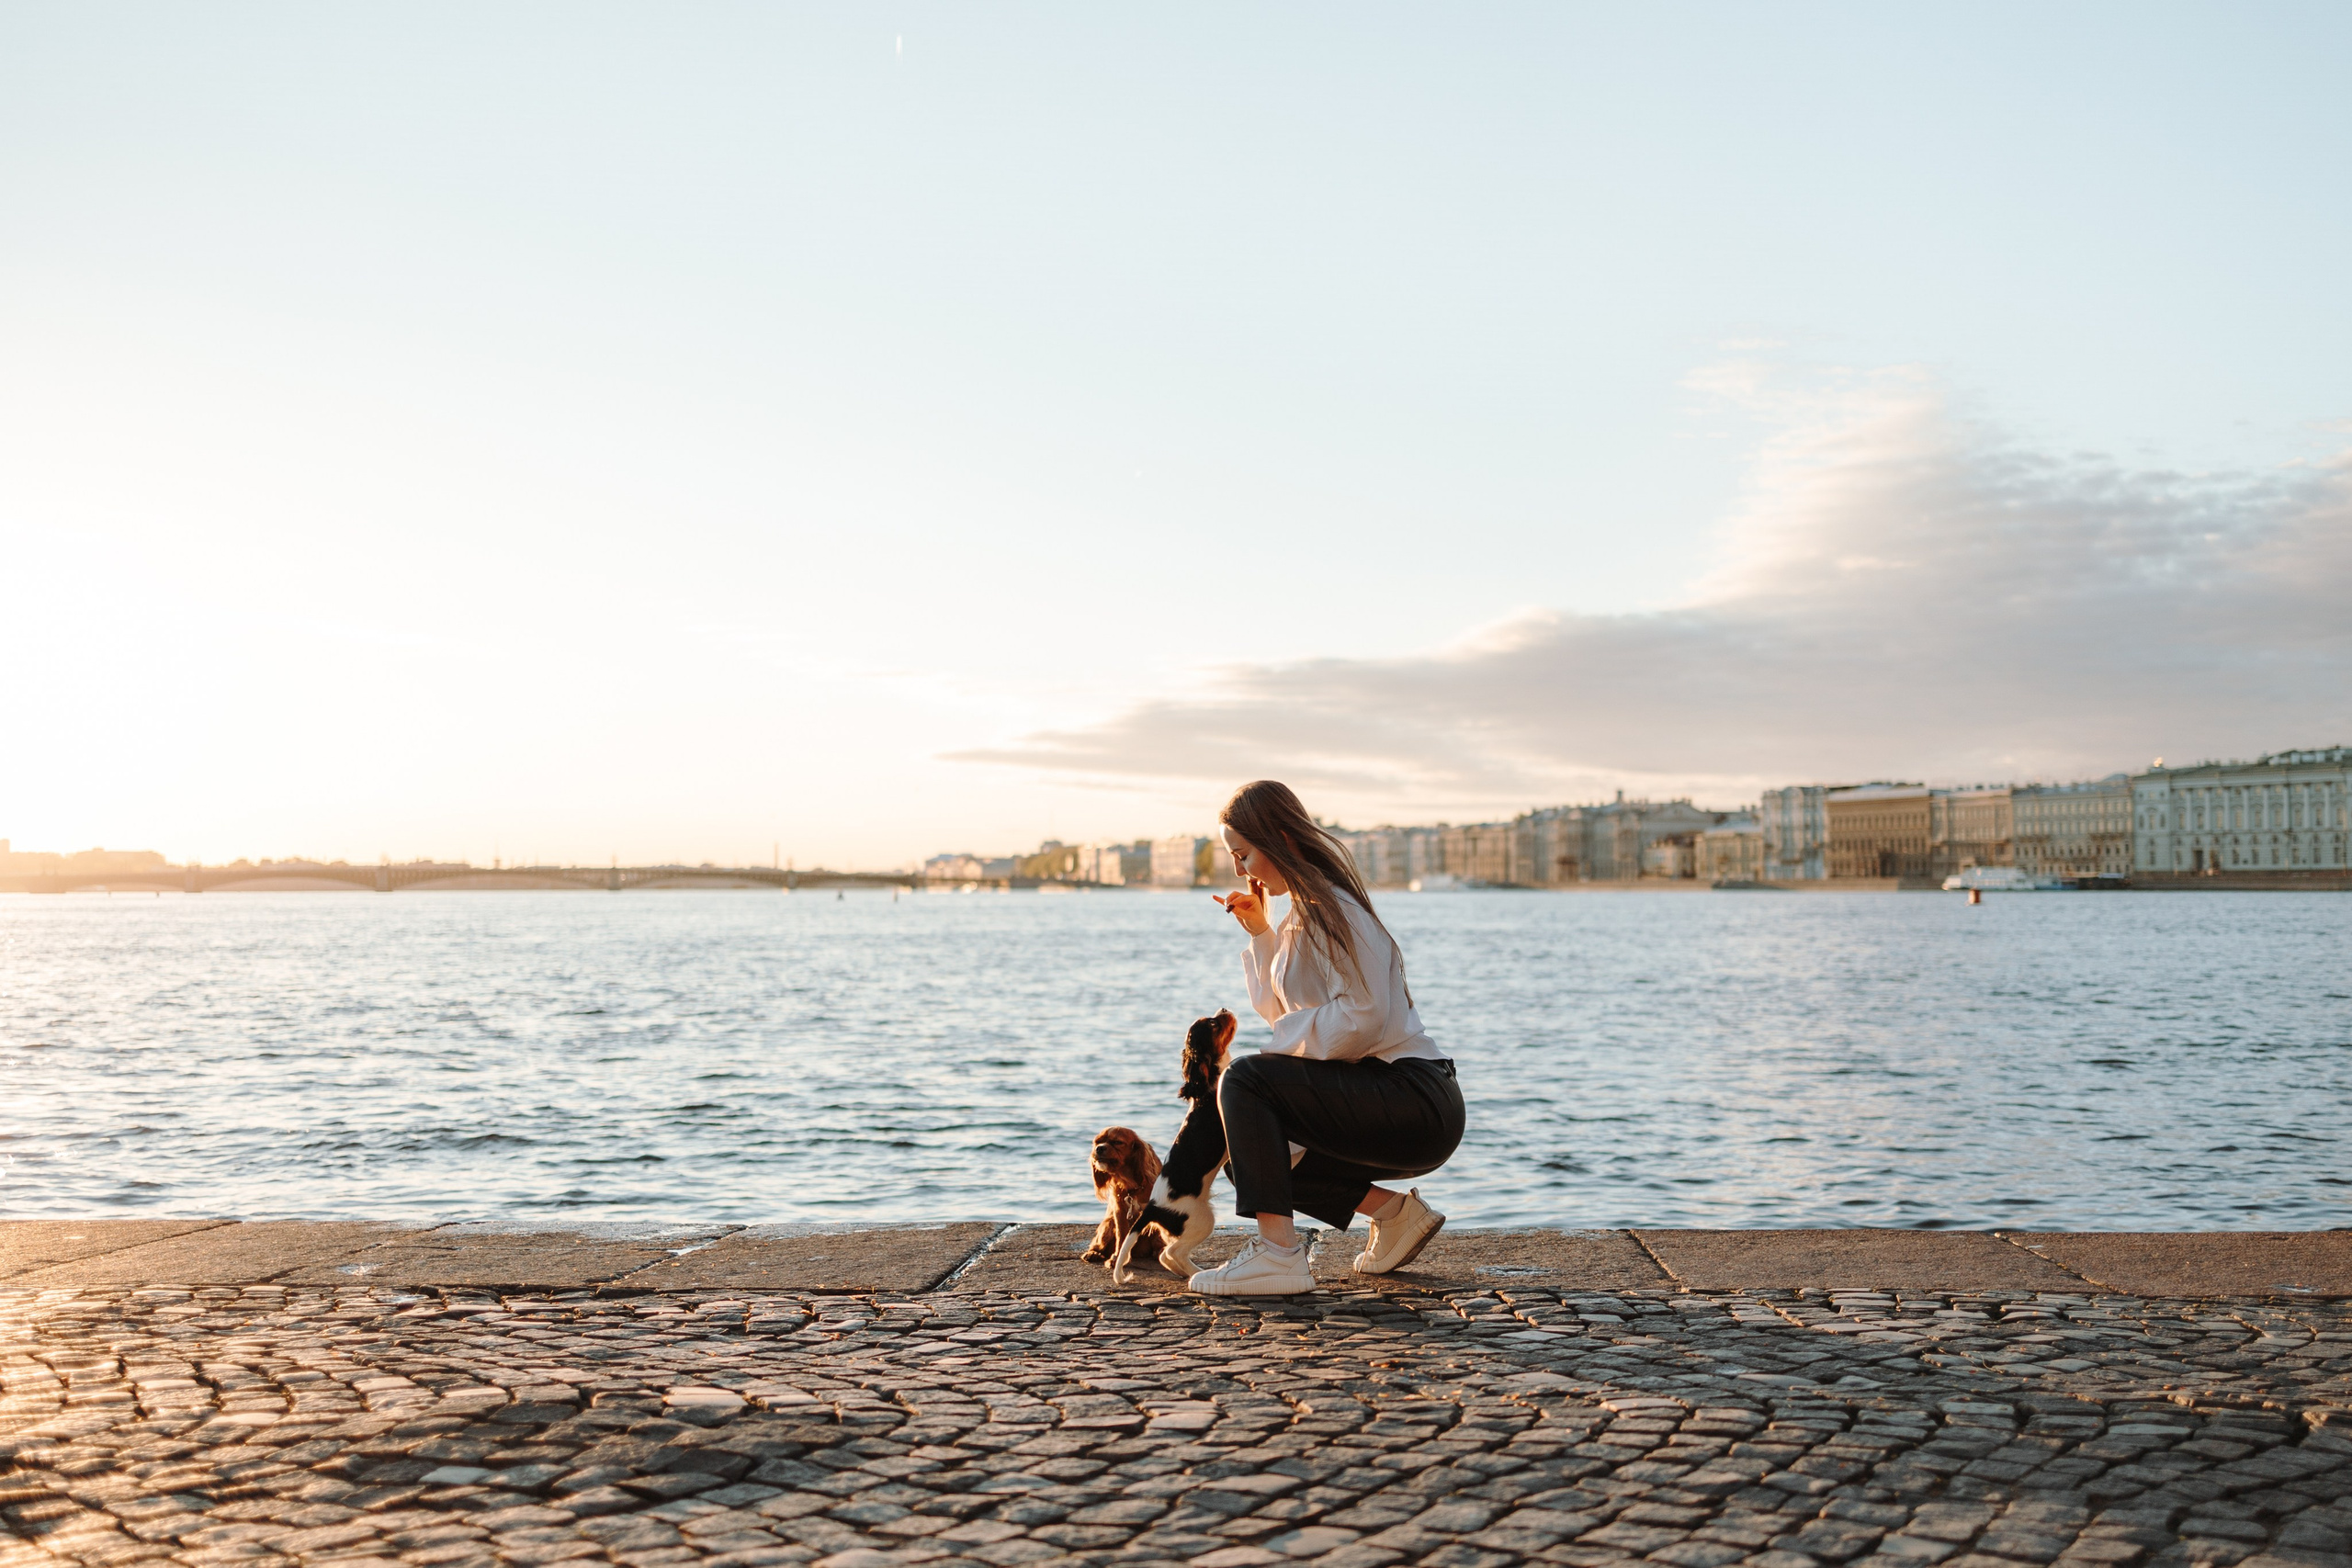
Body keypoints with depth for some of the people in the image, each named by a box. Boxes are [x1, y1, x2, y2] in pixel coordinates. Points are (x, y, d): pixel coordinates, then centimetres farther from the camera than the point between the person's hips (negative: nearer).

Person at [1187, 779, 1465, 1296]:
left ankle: (1277, 1253, -25)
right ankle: (1393, 1211, 11)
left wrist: (1282, 1052, -12)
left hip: (1417, 1103, -10)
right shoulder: (1305, 910, 17)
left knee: (1244, 1079, -20)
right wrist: (1260, 933, 13)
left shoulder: (1330, 906, -13)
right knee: (1251, 1162, 13)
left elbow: (1366, 1018, -22)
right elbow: (1283, 1010, 23)